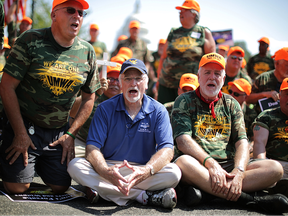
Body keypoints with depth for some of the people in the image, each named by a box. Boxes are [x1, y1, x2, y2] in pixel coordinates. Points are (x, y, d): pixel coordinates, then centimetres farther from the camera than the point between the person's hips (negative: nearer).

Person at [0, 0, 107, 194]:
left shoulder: (87, 52, 1)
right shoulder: (31, 40, -11)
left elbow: (89, 98, 9)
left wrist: (70, 134, 0)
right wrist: (20, 133, -16)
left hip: (59, 131, 4)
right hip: (23, 124, -4)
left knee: (60, 187, 2)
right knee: (17, 187, -10)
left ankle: (37, 164, 31)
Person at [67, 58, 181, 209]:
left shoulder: (158, 111, 0)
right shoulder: (105, 109, 0)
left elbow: (166, 150, -11)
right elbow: (92, 147, -9)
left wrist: (146, 171, -33)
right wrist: (106, 172, -33)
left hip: (142, 170, -1)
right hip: (109, 167, 1)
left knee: (174, 173, -27)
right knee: (75, 166, -27)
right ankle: (145, 196, -27)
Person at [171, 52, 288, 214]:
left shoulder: (231, 104, 17)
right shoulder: (185, 101, 6)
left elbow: (242, 142, 6)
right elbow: (183, 140, -9)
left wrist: (239, 171, -16)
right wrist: (210, 164, -25)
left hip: (228, 165, 4)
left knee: (275, 168, -18)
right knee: (183, 162, -38)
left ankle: (205, 192, -33)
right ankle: (250, 199, -35)